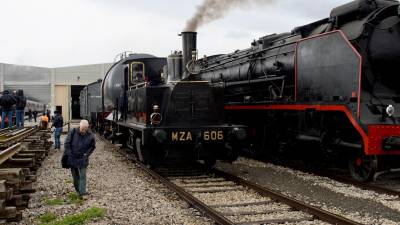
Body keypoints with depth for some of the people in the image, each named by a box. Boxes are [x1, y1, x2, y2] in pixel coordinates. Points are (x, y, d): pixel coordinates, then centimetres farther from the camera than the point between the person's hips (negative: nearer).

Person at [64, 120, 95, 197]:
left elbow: (92, 146, 6)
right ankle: (77, 189, 31)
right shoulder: (73, 132, -12)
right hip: (72, 158, 1)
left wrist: (87, 154, -5)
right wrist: (69, 154, -10)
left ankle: (83, 192, -2)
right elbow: (67, 143, -6)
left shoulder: (90, 136, -10)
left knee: (82, 176, -5)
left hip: (82, 159, -1)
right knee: (75, 175, 13)